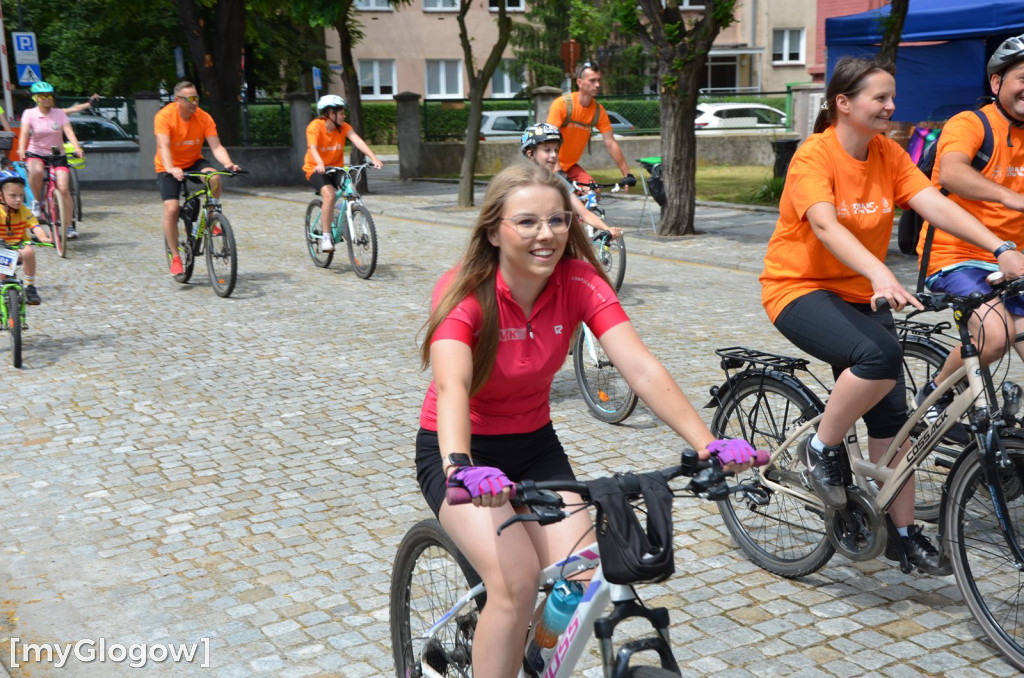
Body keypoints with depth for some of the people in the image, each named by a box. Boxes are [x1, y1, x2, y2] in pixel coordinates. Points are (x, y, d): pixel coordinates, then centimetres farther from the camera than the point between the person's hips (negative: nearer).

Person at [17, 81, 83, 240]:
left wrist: (77, 149, -32)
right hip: (36, 153, -1)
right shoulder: (29, 113, -4)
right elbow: (24, 133, -17)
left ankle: (69, 226, -7)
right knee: (36, 171, -36)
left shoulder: (59, 113, -1)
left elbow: (69, 132, -14)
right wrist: (21, 150, -36)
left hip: (57, 155, 1)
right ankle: (37, 201, -11)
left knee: (63, 189, -13)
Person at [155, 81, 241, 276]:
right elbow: (163, 146, -33)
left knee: (214, 178, -31)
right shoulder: (165, 116, -22)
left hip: (194, 162, 2)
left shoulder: (204, 118, -14)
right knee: (171, 209, -17)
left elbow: (216, 146, -20)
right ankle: (175, 258, -3)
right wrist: (171, 169, -51)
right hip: (170, 168, -2)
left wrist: (228, 163, -40)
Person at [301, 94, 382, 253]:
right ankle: (326, 237, -21)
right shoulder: (315, 126, -16)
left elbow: (358, 141, -18)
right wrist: (320, 164, -52)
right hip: (316, 170, -4)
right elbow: (312, 148, -31)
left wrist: (373, 158, -34)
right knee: (329, 195, -31)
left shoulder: (343, 127, -4)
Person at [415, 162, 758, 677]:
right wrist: (460, 468, -60)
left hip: (534, 445, 4)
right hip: (461, 450, -4)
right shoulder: (464, 292, -24)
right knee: (515, 581, -25)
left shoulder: (580, 283, -14)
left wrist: (707, 444, -38)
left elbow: (641, 368, -25)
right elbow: (451, 385, -41)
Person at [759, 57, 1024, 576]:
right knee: (880, 354, -33)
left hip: (859, 294, 7)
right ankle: (821, 449, -10)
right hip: (800, 289, -6)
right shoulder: (814, 155, -17)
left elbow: (935, 205, -9)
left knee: (891, 414, 3)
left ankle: (904, 531, 15)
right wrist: (882, 276, -48)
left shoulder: (889, 154, 2)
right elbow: (825, 225, -33)